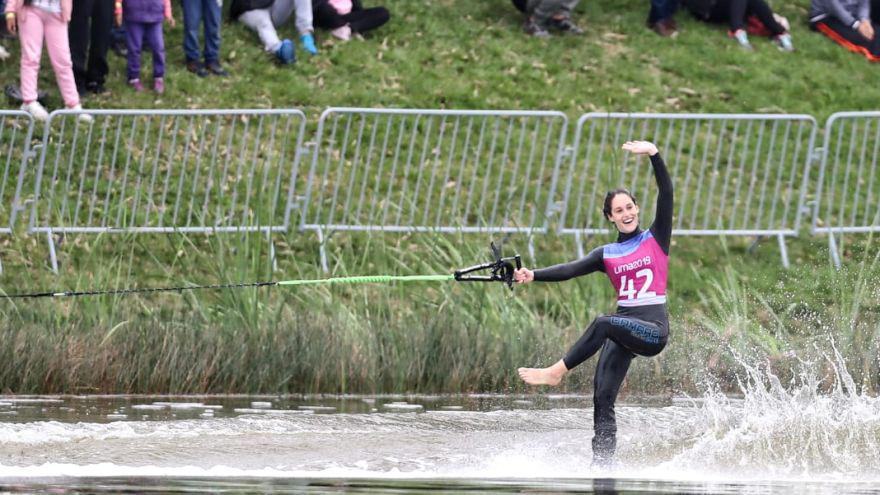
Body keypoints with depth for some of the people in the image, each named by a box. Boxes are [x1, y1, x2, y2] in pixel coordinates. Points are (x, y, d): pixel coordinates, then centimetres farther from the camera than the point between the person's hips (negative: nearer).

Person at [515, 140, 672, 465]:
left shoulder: (656, 239, 7)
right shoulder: (607, 255, 14)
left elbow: (666, 193, -4)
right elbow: (571, 270, 1)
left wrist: (654, 155, -15)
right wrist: (533, 275, -15)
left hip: (653, 329, -4)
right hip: (623, 331, 4)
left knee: (604, 324, -32)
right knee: (603, 398, -8)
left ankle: (557, 372, -25)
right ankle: (602, 464, -8)